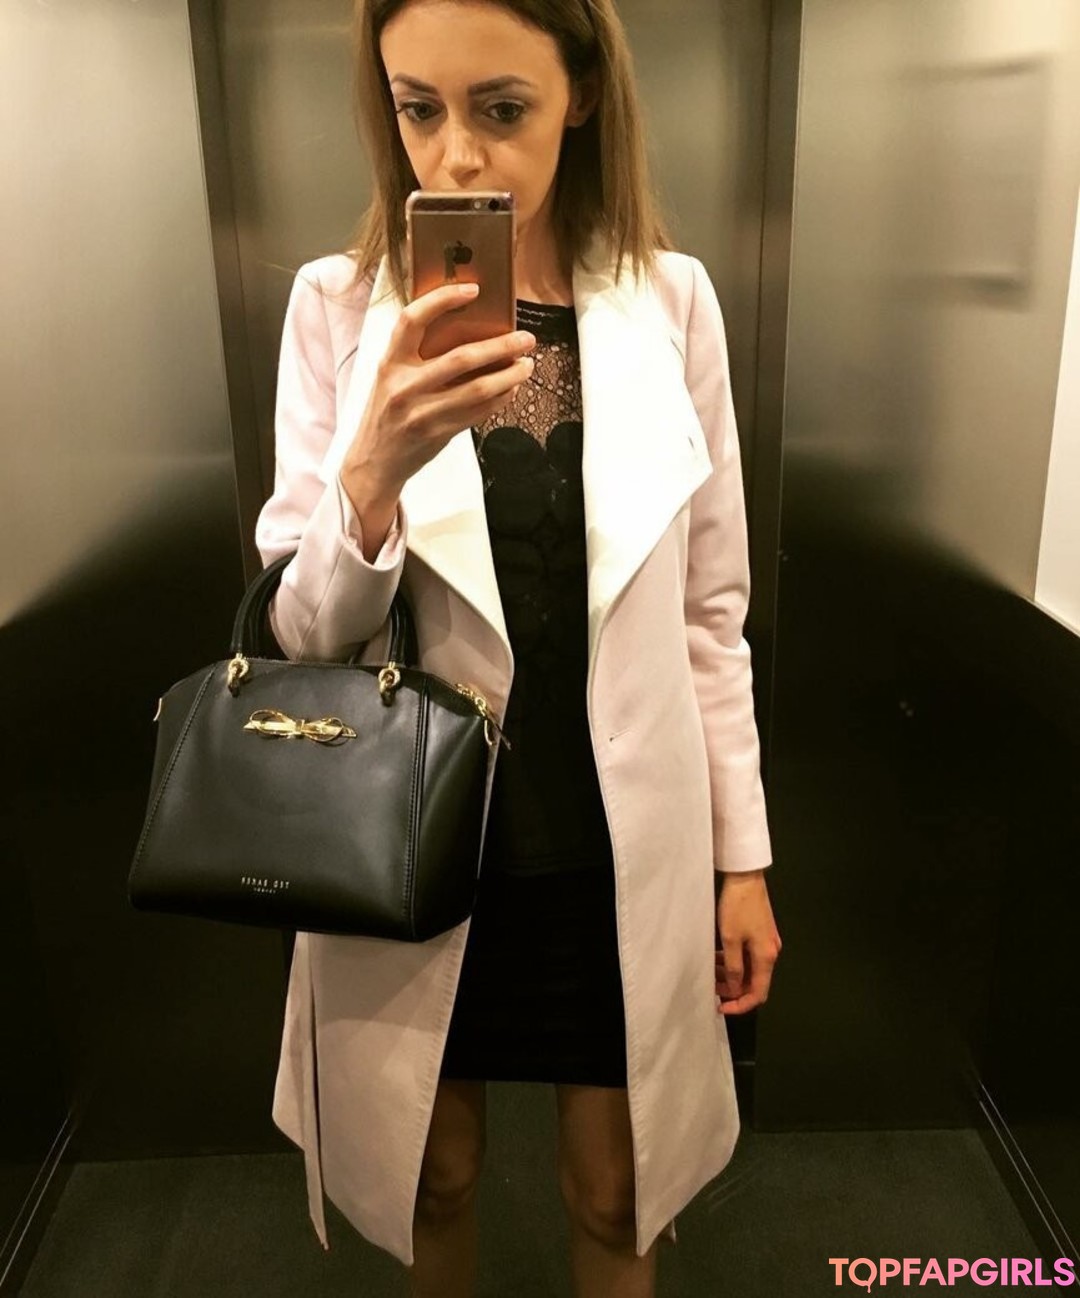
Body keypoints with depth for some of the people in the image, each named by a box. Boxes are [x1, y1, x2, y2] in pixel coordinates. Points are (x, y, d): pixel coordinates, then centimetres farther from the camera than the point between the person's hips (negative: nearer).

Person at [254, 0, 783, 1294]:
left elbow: (710, 609, 0)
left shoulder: (673, 302, -5)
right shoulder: (338, 306, -7)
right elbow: (300, 631, -9)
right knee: (433, 1176, 23)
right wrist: (375, 473, -29)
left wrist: (743, 854, 3)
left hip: (623, 845, 1)